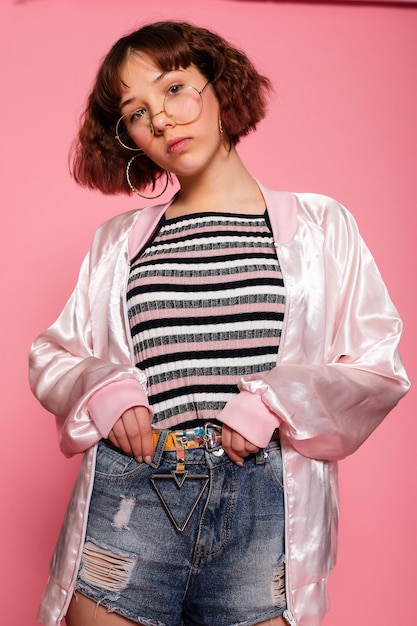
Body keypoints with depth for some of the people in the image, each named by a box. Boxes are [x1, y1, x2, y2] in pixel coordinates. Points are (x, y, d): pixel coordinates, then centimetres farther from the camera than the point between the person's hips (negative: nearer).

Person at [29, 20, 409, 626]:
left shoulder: (321, 224, 8)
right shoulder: (118, 241, 14)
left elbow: (379, 365, 4)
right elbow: (52, 355, 15)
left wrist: (274, 402, -12)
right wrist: (104, 391, -7)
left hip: (267, 508, -1)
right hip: (128, 501, 2)